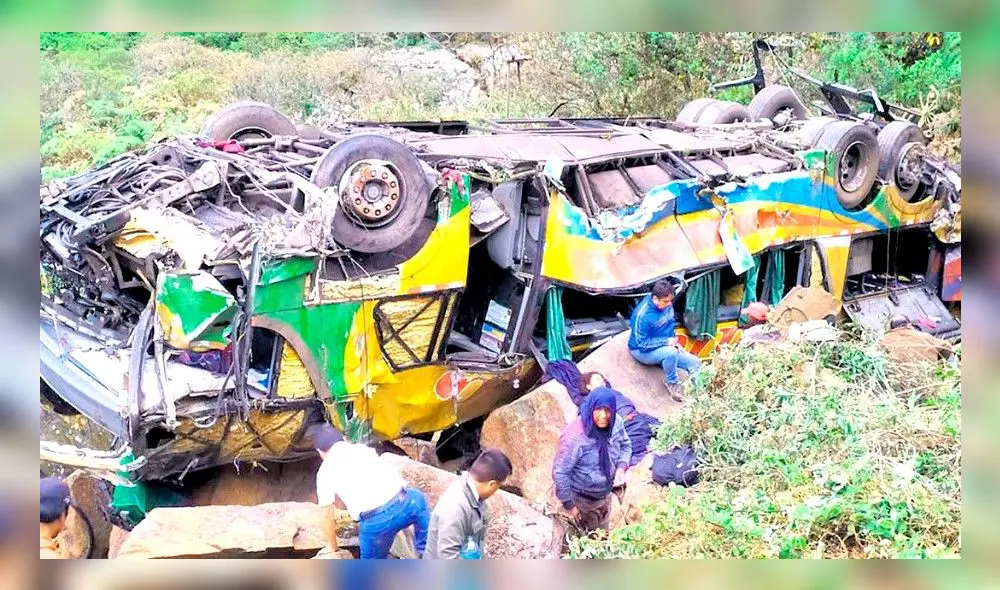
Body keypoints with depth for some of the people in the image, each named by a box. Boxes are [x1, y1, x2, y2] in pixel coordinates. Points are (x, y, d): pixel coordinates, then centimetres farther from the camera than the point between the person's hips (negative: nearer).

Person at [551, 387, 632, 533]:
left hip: (606, 493, 5)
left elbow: (625, 445, 4)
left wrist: (621, 467, -15)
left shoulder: (615, 424, -18)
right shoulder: (575, 437, -36)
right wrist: (568, 503, -18)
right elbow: (559, 472, -27)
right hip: (582, 499, -5)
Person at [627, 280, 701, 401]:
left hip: (666, 347, 7)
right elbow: (642, 343, -25)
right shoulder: (643, 314, -29)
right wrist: (666, 341, -26)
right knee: (670, 352, -36)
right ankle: (672, 383, -11)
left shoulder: (667, 305, -7)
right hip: (643, 351, -7)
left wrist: (674, 341, -2)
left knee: (695, 363, -5)